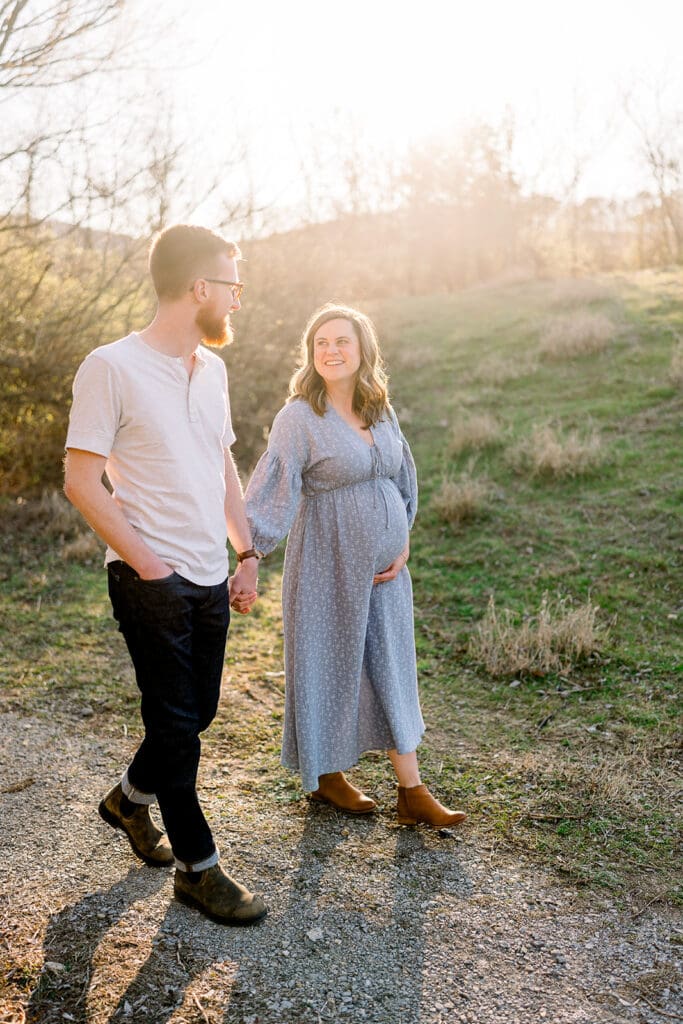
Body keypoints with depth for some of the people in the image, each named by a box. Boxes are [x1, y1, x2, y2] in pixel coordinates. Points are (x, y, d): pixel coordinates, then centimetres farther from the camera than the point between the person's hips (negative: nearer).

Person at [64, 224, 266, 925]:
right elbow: (82, 482, -13)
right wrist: (146, 563, -16)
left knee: (197, 712, 17)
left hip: (210, 579, 7)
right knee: (176, 722, 3)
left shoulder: (212, 368, 10)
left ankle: (130, 799, 43)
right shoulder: (111, 367, -13)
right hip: (152, 580, -7)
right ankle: (198, 867, 20)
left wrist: (247, 555, 10)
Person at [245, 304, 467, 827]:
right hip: (329, 564, -6)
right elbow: (273, 493, -18)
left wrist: (403, 545, 3)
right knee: (330, 665, 8)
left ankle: (412, 792, 21)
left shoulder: (381, 410, 6)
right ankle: (326, 777, 30)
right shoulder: (299, 417, -12)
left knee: (392, 668, 10)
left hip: (384, 565, 6)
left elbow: (403, 479, 13)